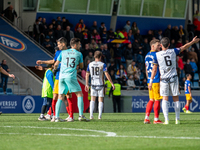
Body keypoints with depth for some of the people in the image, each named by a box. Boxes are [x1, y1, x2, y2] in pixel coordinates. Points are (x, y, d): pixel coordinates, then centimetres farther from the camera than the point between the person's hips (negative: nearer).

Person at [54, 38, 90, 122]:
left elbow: (56, 65, 18)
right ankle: (81, 116, -6)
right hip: (71, 77, -4)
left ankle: (57, 117, -1)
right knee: (79, 94, 4)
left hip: (62, 76, 4)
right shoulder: (79, 54, 8)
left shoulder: (63, 53, 14)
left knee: (61, 97, 7)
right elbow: (81, 66, 18)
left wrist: (55, 70, 40)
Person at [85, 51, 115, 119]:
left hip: (93, 85, 2)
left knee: (92, 100, 8)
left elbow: (87, 74, 8)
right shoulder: (102, 64, -7)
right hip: (100, 85, -2)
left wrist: (86, 84, 18)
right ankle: (100, 116, 0)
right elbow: (107, 74, -13)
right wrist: (112, 83, -10)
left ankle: (91, 115, -2)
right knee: (100, 100, 5)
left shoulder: (90, 64, 3)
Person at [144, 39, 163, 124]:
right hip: (156, 81, -8)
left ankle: (146, 118, 7)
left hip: (149, 81, 8)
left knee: (151, 100, 12)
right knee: (157, 100, -3)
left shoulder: (147, 56, 15)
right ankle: (156, 119, -1)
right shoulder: (156, 55, -10)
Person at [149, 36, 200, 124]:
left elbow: (154, 69, -2)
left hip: (164, 79, -1)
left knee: (165, 99, 2)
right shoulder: (173, 51, -1)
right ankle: (177, 119, 12)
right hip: (173, 77, 1)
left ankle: (166, 120, -9)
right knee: (176, 99, 10)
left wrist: (151, 81, 4)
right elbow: (184, 47, 15)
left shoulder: (157, 55, -4)